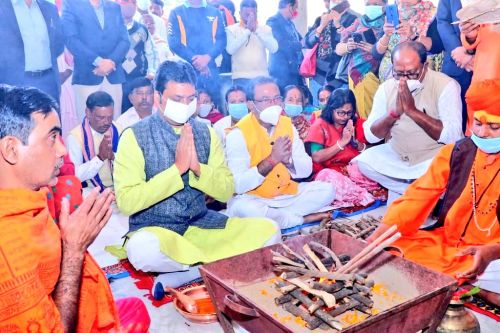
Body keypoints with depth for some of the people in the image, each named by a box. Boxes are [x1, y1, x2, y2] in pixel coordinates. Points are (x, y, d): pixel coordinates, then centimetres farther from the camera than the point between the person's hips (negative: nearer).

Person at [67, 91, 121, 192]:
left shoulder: (118, 130, 3)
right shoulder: (75, 136, -8)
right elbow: (75, 175, -13)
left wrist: (114, 156, -15)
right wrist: (100, 157, -22)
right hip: (92, 191, -3)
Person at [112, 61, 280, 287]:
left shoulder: (206, 133, 4)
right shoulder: (135, 136, -8)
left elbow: (226, 191, 3)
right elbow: (126, 202, -16)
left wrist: (198, 167, -16)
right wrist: (177, 168, -20)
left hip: (202, 223, 4)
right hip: (154, 229, -3)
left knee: (268, 231, -14)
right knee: (142, 247, -39)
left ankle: (184, 273, -15)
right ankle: (215, 265, -16)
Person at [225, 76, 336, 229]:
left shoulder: (287, 124, 0)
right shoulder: (239, 133, -16)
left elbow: (306, 171, 0)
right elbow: (238, 185, -25)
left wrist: (288, 160, -22)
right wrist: (272, 160, -32)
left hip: (287, 194, 5)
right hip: (254, 198, -5)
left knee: (327, 190, -8)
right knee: (241, 207, -37)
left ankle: (273, 216, -13)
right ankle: (303, 219, -15)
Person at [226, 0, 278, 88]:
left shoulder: (265, 29, 10)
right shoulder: (231, 29, 5)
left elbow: (274, 49, -4)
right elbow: (230, 50, -11)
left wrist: (257, 30, -9)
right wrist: (247, 30, -12)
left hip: (262, 77, 2)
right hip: (241, 77, -2)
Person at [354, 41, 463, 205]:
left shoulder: (445, 85, -17)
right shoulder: (387, 87, -5)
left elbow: (453, 136, -27)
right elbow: (370, 136, -8)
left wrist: (412, 110, -30)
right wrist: (394, 113, -25)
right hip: (397, 154, 6)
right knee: (363, 161, -8)